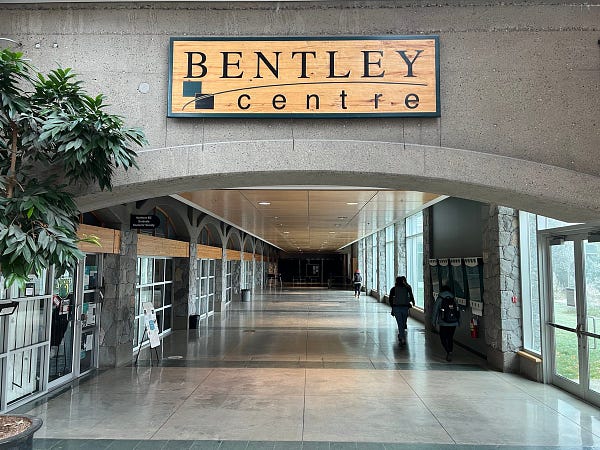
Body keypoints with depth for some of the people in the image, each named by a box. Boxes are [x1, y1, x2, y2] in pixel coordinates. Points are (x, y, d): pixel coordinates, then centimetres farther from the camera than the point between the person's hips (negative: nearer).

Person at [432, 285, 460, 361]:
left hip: (444, 323, -4)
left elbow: (435, 311, -2)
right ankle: (449, 354, 16)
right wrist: (458, 322, 17)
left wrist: (434, 321, 6)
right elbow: (458, 311, 10)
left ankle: (448, 352, -14)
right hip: (454, 323, 4)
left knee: (443, 338, 5)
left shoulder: (439, 299, -2)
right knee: (450, 338, 16)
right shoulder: (453, 299, 9)